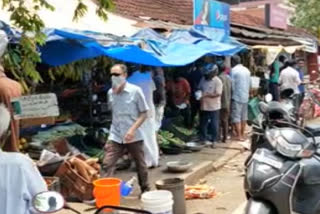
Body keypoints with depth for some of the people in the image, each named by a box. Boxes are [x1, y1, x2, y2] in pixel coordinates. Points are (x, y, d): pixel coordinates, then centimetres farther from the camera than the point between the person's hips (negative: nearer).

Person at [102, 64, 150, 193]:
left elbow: (144, 114, -10)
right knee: (107, 164, -8)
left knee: (141, 166, 13)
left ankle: (146, 191, 32)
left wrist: (132, 129, -19)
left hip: (134, 137, -3)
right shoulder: (110, 93, 2)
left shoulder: (135, 91, -11)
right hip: (115, 137, 3)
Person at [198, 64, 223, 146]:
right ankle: (203, 138, 28)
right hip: (204, 106, 6)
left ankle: (214, 139, 18)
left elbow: (218, 94, -20)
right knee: (203, 123, 14)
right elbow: (199, 89, 15)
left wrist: (206, 94, -26)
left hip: (214, 107, -6)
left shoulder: (217, 81, -13)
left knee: (214, 124, 5)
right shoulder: (203, 79, 4)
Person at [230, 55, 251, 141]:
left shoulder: (234, 70, -10)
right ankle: (242, 134, 23)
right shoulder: (247, 70, 11)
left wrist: (233, 92, 2)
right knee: (244, 116, 14)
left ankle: (239, 136, -7)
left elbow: (232, 83, -12)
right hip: (245, 96, 7)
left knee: (236, 117, -4)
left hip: (237, 97, -7)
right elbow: (250, 83, 13)